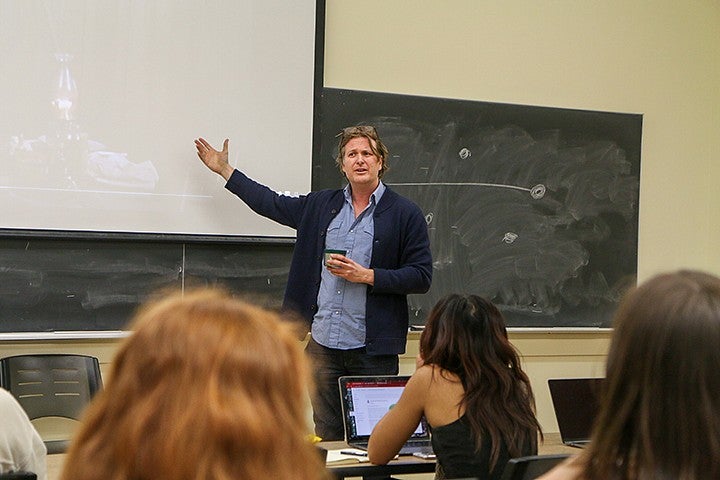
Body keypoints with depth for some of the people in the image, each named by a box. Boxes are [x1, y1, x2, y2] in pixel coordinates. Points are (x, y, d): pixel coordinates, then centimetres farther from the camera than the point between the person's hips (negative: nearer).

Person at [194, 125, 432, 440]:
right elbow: (272, 204, 25)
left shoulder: (405, 214, 0)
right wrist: (224, 171, 28)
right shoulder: (321, 206, 13)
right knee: (326, 438, 8)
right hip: (323, 343, 4)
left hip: (372, 348, -4)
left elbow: (421, 277, -4)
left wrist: (366, 276, -13)